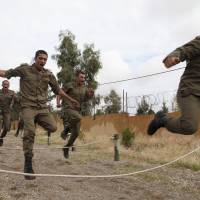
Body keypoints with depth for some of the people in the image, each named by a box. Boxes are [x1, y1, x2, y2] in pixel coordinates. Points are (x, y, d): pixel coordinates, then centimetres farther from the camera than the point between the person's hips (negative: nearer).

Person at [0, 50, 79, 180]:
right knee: (30, 132, -18)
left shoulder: (49, 74, 8)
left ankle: (38, 121, 19)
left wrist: (71, 99, 21)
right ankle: (28, 165, -9)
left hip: (43, 107, 3)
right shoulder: (25, 70, 0)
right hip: (28, 107, -3)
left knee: (53, 127, -14)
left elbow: (57, 89, 18)